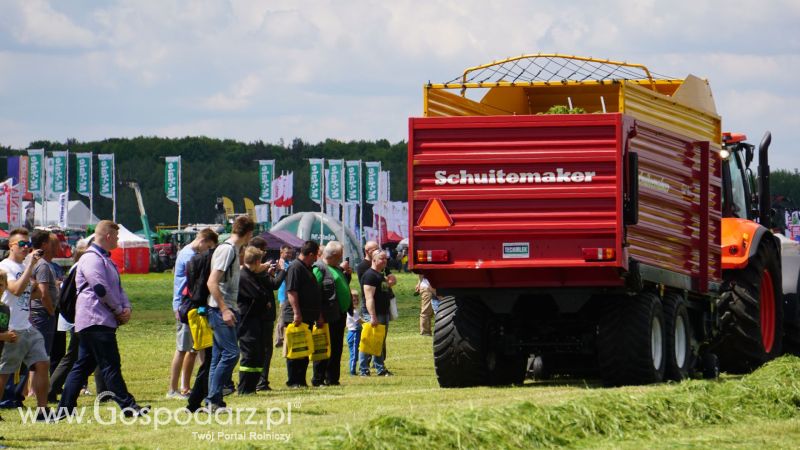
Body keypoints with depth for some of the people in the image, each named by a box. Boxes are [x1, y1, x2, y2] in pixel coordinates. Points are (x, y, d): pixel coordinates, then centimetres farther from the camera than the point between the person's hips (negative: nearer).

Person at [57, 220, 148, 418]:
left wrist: (126, 308, 6)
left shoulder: (105, 259, 22)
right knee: (110, 365, -9)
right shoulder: (91, 259, -11)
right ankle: (127, 405, -9)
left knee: (83, 365, 10)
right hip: (96, 319, -11)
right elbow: (101, 289, -19)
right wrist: (119, 311, -10)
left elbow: (118, 288, 24)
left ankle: (65, 408, 11)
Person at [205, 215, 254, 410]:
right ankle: (213, 399, -14)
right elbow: (212, 282, -20)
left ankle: (213, 401, 11)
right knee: (231, 352, -14)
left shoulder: (233, 250, 16)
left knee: (219, 355, 9)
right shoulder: (227, 249, -13)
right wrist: (224, 310, -23)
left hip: (226, 310, 10)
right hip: (221, 310, -10)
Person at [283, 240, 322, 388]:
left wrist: (320, 315, 22)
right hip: (296, 318, -10)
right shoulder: (295, 268, -11)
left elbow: (316, 294, 24)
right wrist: (296, 313, -24)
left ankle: (301, 380, 13)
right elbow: (291, 291, -19)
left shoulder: (308, 269, 20)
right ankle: (293, 381, -3)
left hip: (308, 317, 10)